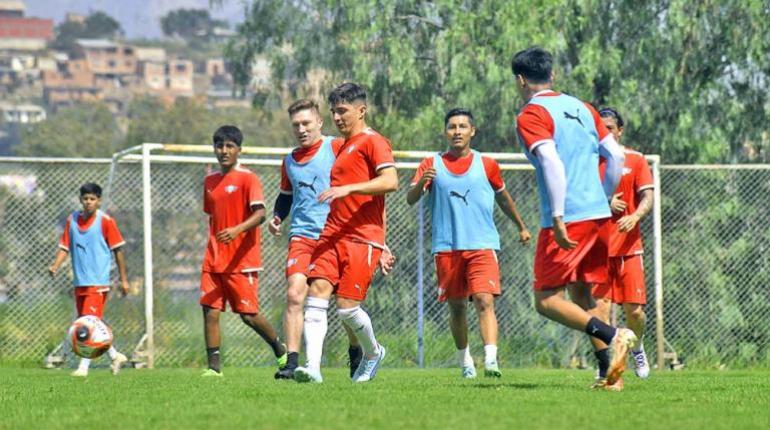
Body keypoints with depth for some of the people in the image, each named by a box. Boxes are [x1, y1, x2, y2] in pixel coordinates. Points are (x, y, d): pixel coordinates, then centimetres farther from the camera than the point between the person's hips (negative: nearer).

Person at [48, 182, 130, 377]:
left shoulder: (105, 221, -6)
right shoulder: (72, 220, 8)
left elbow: (118, 250, -2)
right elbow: (65, 247, 10)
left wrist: (124, 279, -1)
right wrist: (55, 265, -9)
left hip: (98, 281, -6)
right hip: (79, 281, 6)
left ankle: (84, 366, -15)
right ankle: (114, 356, 28)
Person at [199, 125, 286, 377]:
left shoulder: (248, 178, -6)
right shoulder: (210, 181, 15)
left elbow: (260, 214, -17)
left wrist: (237, 230, -33)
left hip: (242, 260, -6)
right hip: (214, 260, 6)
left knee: (249, 314, -3)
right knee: (210, 311, -7)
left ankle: (281, 352, 21)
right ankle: (214, 367, -5)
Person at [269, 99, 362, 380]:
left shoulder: (336, 148, -2)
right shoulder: (290, 161, 15)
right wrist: (277, 217, 12)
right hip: (302, 237, 3)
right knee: (294, 295, -15)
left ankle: (356, 353, 32)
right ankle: (292, 363, -16)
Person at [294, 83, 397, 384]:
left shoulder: (373, 142, -2)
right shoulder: (344, 148, 26)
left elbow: (390, 182, -18)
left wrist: (347, 188, -25)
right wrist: (382, 247, 28)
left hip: (362, 239, -8)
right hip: (332, 235, 8)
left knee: (347, 307, -9)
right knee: (317, 291, -12)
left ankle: (373, 353, 20)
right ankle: (312, 366, -20)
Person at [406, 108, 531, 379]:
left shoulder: (486, 165, 8)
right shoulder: (432, 165, 6)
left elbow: (503, 197, 24)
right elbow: (411, 199, -5)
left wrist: (521, 227, 33)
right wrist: (421, 183, -27)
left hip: (483, 245, -1)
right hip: (446, 248, 1)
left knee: (485, 301, -17)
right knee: (456, 306, 8)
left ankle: (491, 360, -28)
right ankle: (464, 360, 26)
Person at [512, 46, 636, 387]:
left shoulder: (531, 115, -5)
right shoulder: (582, 108, 16)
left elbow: (551, 163, -19)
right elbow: (616, 155, 14)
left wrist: (558, 218, -21)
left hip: (567, 221, -7)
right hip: (599, 215, 7)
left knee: (547, 300, -3)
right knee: (581, 297, 15)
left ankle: (612, 336, -22)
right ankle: (609, 370, 2)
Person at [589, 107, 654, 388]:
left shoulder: (635, 160, 7)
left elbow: (648, 197, -1)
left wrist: (635, 216, -22)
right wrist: (604, 203, -13)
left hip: (628, 246, 0)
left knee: (634, 309, -2)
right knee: (599, 307, -11)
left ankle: (637, 348, 29)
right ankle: (605, 369, -6)